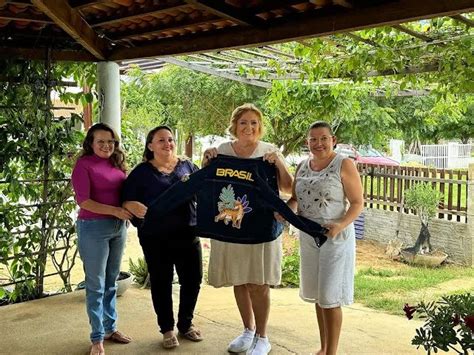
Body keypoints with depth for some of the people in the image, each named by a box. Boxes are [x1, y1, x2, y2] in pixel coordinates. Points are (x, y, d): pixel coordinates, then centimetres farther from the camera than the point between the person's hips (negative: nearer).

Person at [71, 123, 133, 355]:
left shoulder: (116, 164, 10)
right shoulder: (84, 164, -7)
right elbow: (84, 201, -15)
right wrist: (115, 211, -21)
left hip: (118, 227, 6)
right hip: (94, 228, -6)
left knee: (111, 282, 15)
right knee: (96, 285, 2)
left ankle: (110, 328, 27)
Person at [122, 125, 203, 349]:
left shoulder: (187, 166, 9)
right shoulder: (142, 171, 0)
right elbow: (126, 200, -5)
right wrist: (133, 206, -26)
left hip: (188, 233, 3)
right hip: (155, 237, -3)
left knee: (193, 279, 9)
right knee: (161, 283, 7)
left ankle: (186, 324, 30)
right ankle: (167, 329, 24)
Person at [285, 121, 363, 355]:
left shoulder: (344, 165, -9)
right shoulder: (303, 166, 8)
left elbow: (358, 203, -9)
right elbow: (295, 197, 16)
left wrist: (341, 225, -26)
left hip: (334, 238, -6)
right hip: (308, 238, 6)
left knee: (330, 298, -4)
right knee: (317, 294, 14)